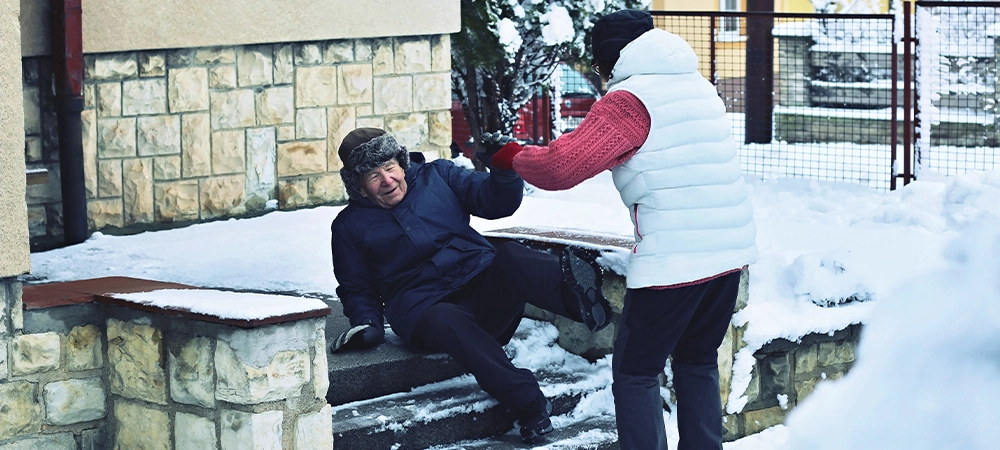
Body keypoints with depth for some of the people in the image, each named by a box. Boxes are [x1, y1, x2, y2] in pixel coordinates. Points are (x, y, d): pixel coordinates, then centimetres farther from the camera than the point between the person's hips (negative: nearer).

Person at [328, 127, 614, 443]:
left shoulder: (437, 176, 17)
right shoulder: (350, 226, 15)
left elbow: (495, 201, 7)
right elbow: (357, 289, 22)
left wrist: (505, 171, -14)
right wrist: (366, 323, 2)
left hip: (484, 285, 2)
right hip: (426, 309, -2)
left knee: (511, 258, -32)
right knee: (446, 322, -39)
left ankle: (572, 288, -65)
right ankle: (528, 404, -54)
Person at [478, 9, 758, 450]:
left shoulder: (628, 100, -8)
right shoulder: (698, 85, 16)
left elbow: (562, 166, -15)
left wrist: (512, 156, 4)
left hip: (674, 258, -8)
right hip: (732, 248, 8)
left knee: (635, 372, 3)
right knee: (697, 362, 21)